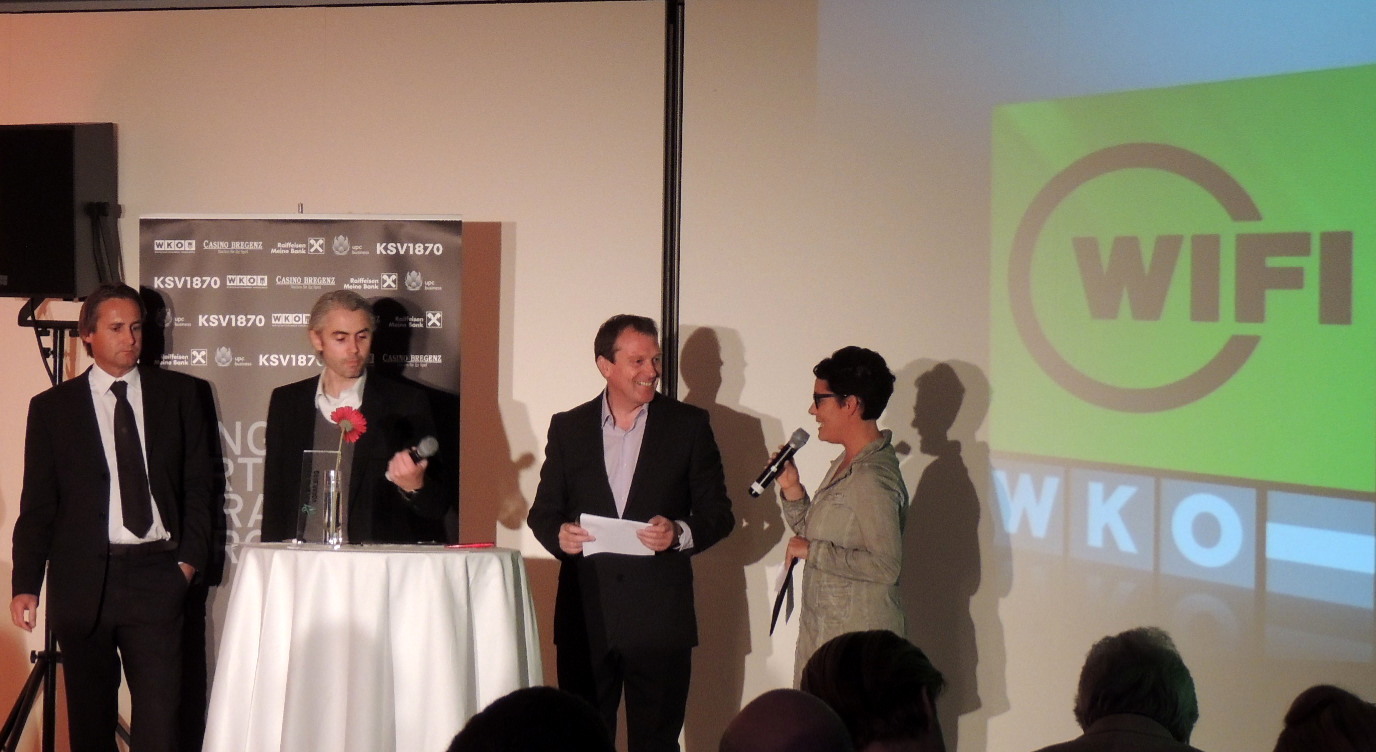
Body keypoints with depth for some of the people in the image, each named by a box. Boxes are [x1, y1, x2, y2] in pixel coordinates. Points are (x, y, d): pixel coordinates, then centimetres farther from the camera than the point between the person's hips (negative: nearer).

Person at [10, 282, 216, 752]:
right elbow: (37, 505, 6)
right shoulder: (52, 407, 8)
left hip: (156, 574, 0)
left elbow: (199, 483, 12)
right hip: (84, 580, 0)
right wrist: (26, 585, -1)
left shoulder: (178, 393, 11)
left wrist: (191, 557, 1)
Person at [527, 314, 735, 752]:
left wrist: (680, 533, -15)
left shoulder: (689, 425, 5)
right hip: (585, 617, 2)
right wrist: (559, 535, -10)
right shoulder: (568, 428, 10)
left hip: (659, 617, -1)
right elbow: (542, 512, 13)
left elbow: (718, 513, 6)